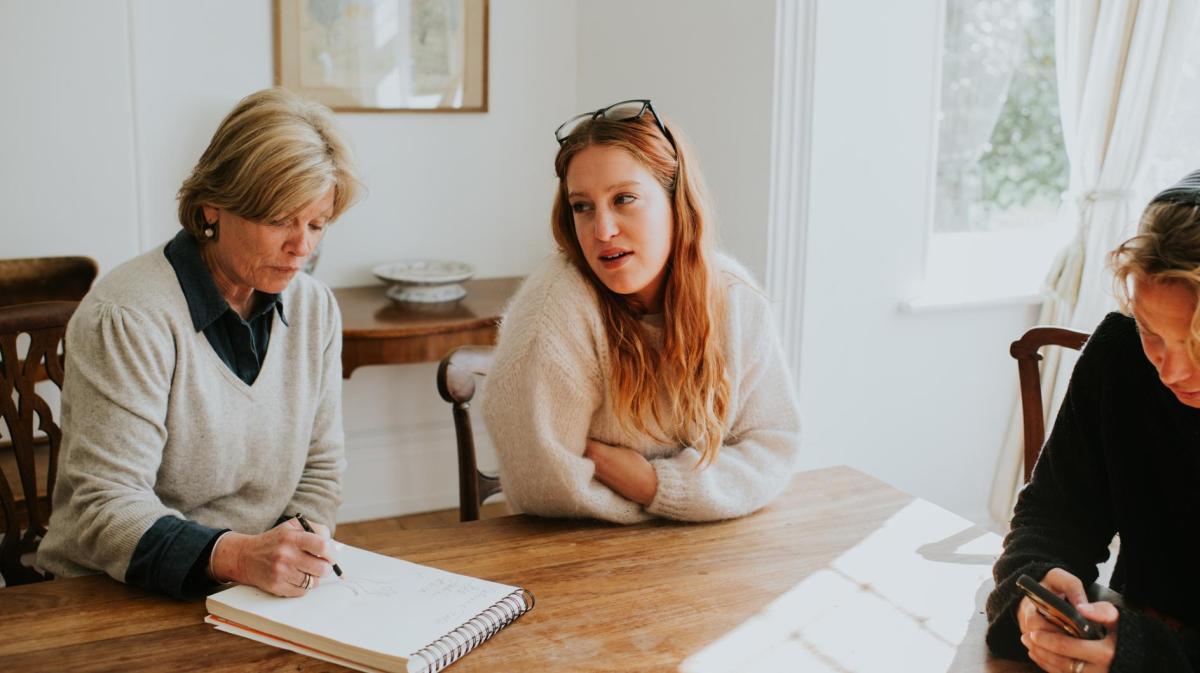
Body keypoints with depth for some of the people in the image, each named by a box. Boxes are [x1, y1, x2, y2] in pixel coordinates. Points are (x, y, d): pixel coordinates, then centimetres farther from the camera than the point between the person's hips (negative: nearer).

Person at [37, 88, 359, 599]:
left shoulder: (314, 308, 6)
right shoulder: (128, 317, -14)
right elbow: (105, 506, -18)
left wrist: (294, 554, -9)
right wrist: (234, 556, -32)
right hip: (112, 601, -4)